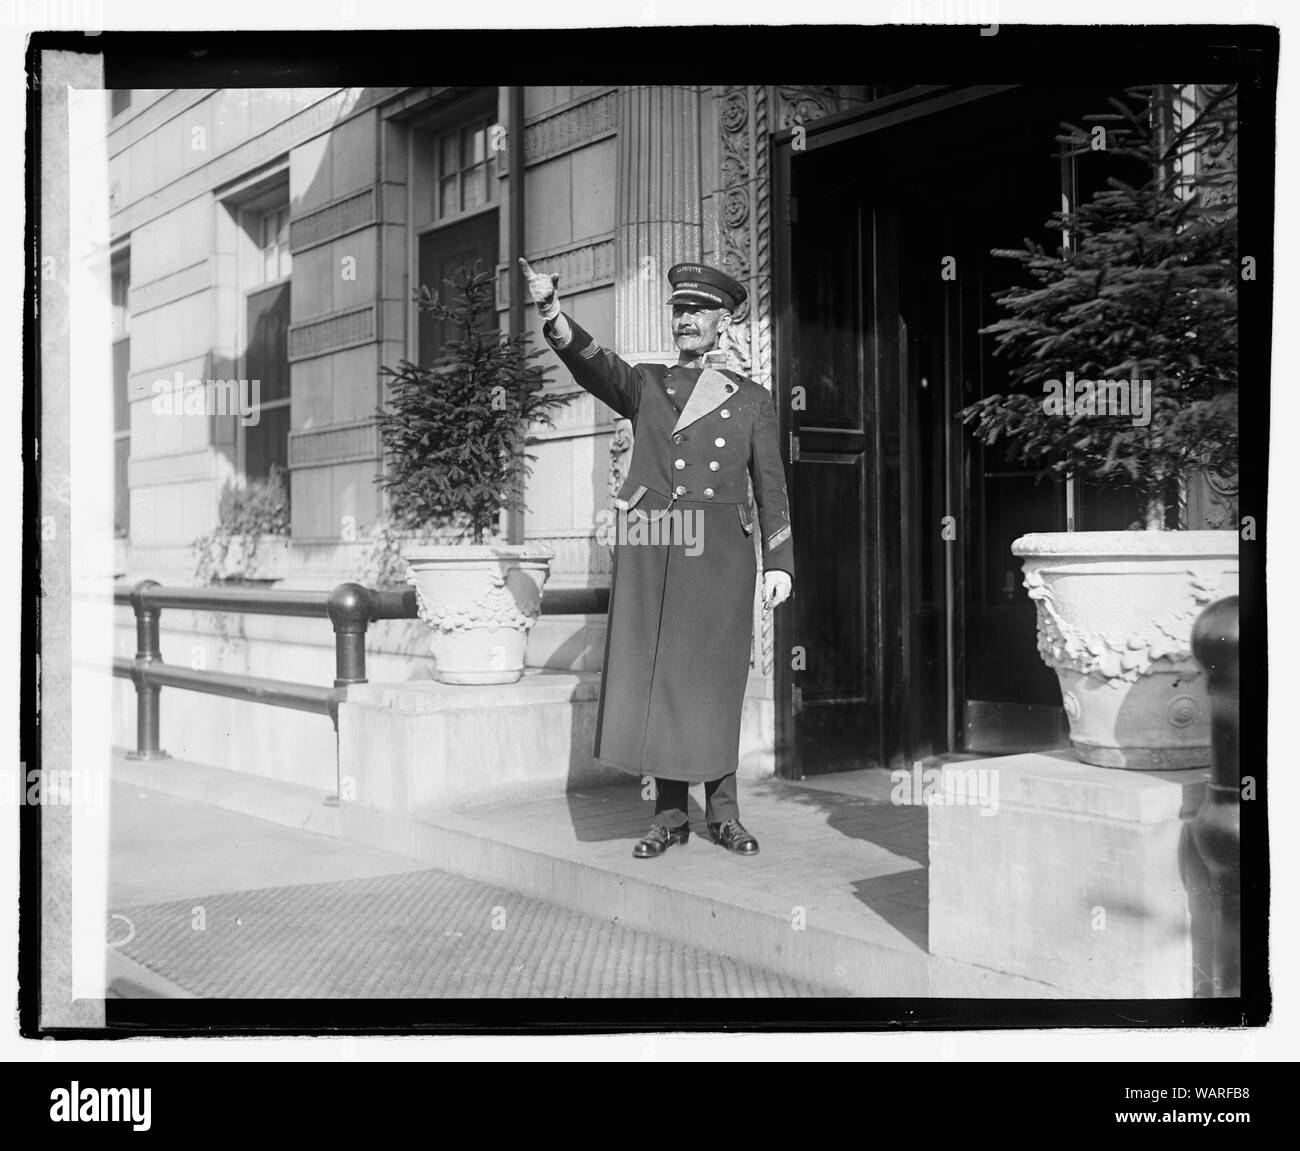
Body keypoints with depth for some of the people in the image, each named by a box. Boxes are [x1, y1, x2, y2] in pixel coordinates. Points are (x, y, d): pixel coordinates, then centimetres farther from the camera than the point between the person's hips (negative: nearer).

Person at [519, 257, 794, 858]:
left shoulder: (752, 399, 15)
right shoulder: (645, 385, 14)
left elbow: (771, 489, 12)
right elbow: (592, 363, -5)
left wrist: (780, 563, 3)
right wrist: (551, 310, -24)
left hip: (720, 557, 0)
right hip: (650, 558, 1)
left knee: (714, 684, 2)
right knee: (655, 681, 0)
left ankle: (723, 813, 14)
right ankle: (670, 815, 10)